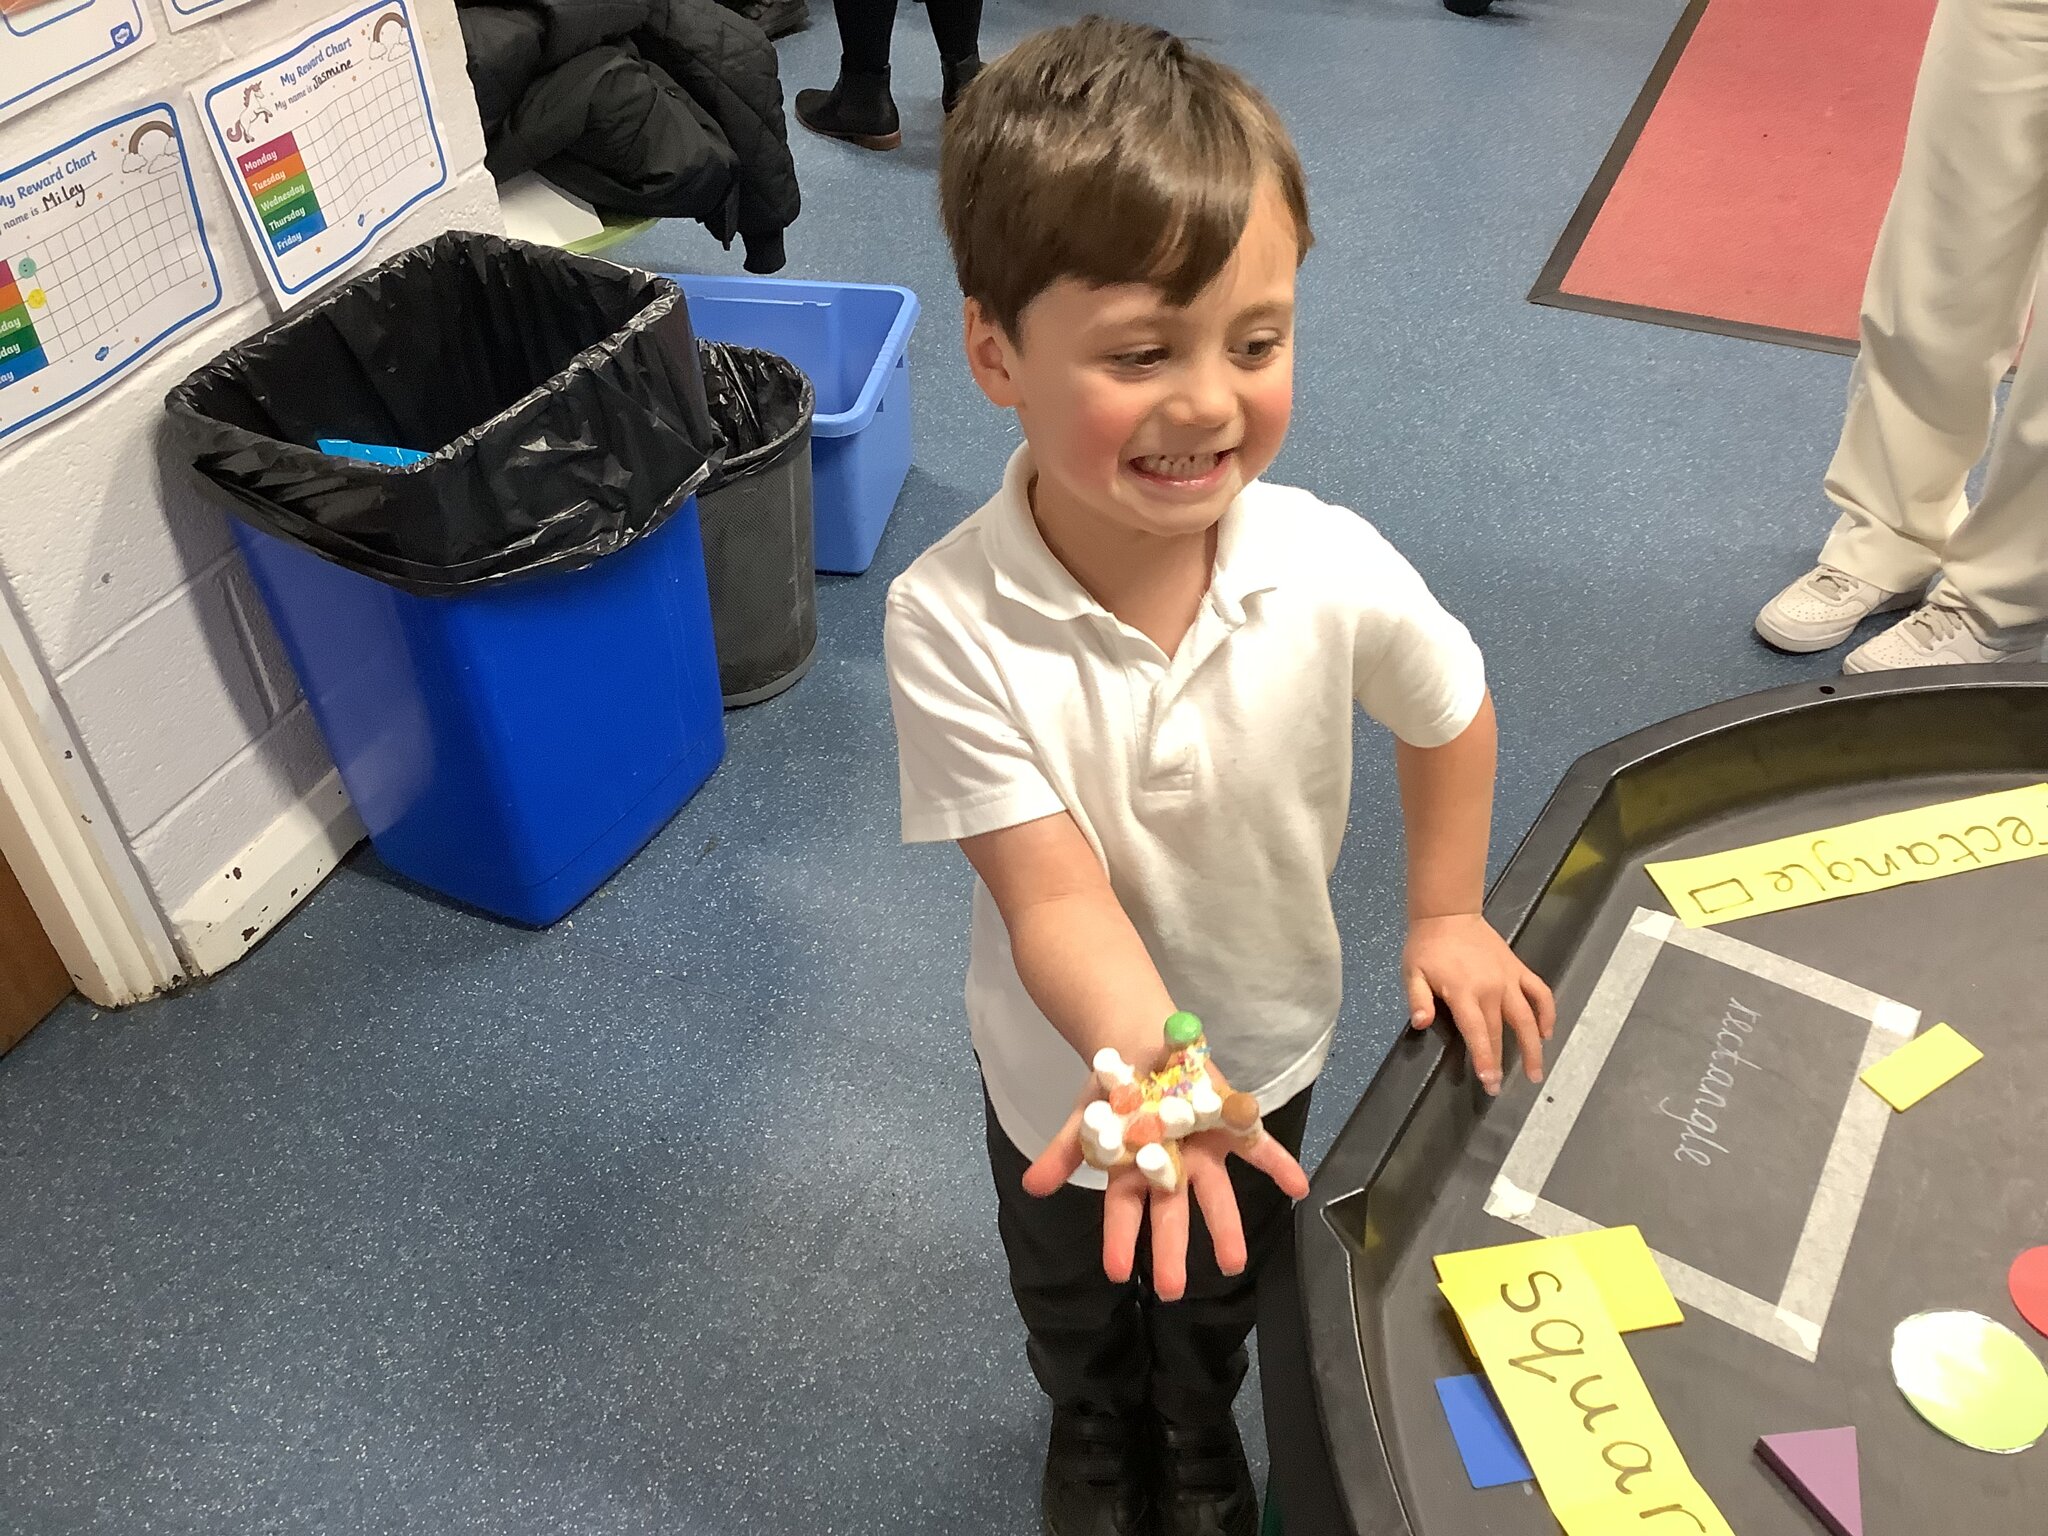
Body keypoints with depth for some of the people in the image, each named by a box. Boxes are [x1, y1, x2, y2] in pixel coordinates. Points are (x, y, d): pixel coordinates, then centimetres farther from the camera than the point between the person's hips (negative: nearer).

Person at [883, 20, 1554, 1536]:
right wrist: (1151, 1064, -52)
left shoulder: (1333, 571, -29)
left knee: (1222, 1305, 32)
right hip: (1069, 1072, -1)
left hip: (1270, 1044, 2)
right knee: (1077, 1325, 31)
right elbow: (1055, 894, -35)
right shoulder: (949, 624, -35)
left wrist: (1445, 916, 2)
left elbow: (1450, 713, -7)